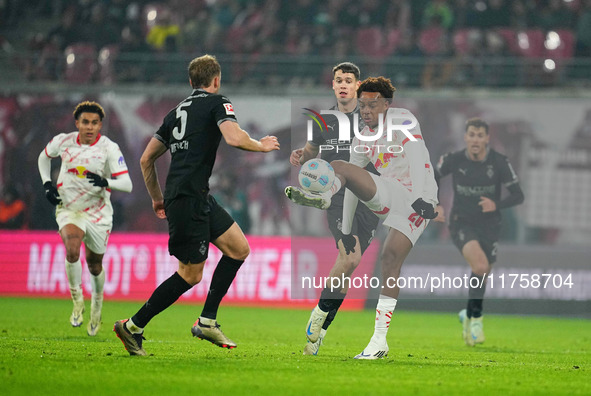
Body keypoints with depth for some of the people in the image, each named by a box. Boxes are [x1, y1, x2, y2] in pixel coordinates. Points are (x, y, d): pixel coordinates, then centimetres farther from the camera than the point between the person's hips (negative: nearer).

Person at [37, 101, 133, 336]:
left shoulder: (109, 148, -13)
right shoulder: (63, 142, -5)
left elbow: (127, 184, -18)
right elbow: (44, 158, 18)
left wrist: (105, 182, -36)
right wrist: (47, 184, 4)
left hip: (98, 212, 0)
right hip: (68, 209, 0)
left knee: (94, 264, 13)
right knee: (72, 250, -28)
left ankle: (97, 304, 42)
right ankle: (77, 300, -9)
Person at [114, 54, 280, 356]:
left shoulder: (176, 111, 21)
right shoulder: (217, 103, -1)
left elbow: (146, 158, 20)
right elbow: (234, 138, -20)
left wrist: (157, 198, 29)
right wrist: (261, 146, -1)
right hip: (189, 197, -9)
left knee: (239, 249, 11)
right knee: (190, 274, -4)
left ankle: (207, 322, 10)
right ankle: (133, 326, 0)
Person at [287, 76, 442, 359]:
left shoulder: (403, 121, -4)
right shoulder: (362, 141, 17)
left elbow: (417, 160, -18)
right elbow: (353, 186, 21)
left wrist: (421, 198, -30)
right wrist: (346, 230, 19)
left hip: (416, 200, -7)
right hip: (388, 194, 7)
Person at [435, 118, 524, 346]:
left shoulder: (500, 163, -13)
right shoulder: (453, 160, -12)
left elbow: (518, 196, -10)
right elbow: (433, 177, 9)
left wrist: (496, 205, -28)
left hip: (489, 226, 2)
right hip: (461, 224, -2)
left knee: (481, 277, 12)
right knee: (480, 266, -27)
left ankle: (469, 316, 41)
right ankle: (476, 318, -8)